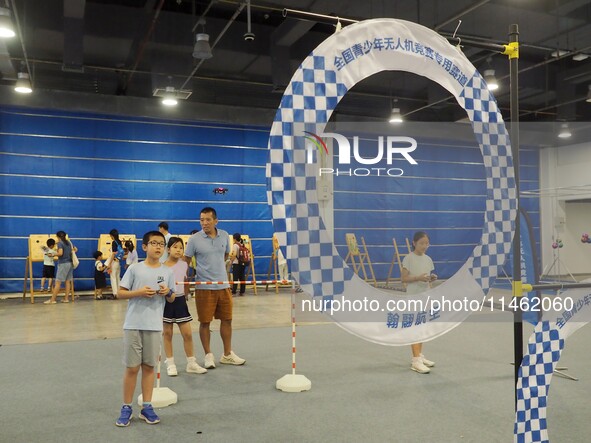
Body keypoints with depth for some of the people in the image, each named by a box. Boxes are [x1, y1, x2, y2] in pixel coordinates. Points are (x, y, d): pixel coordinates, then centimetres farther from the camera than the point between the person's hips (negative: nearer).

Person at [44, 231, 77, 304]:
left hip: (63, 264, -7)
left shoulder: (60, 243, -9)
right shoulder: (69, 242, 12)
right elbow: (75, 249, 24)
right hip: (70, 263, 7)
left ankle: (52, 300, -6)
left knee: (58, 282, -6)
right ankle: (66, 298, 8)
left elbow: (60, 253, -21)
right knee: (68, 281, 7)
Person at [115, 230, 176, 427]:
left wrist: (169, 293, -8)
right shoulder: (134, 269, -3)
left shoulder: (167, 272, 5)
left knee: (149, 367, 10)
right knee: (132, 367, 4)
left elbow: (172, 299, 13)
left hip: (154, 326, 2)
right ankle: (126, 408, 16)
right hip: (133, 325, -2)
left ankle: (146, 407, 19)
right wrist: (139, 292, -16)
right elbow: (120, 293, -1)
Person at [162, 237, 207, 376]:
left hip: (180, 300, 3)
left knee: (188, 334, 4)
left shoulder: (184, 265, 3)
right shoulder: (162, 266, -8)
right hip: (167, 300, -3)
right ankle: (170, 364, 19)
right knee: (167, 334, 7)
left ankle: (191, 364, 16)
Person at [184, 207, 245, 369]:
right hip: (204, 287, -4)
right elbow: (186, 261, -3)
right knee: (205, 322, 2)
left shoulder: (224, 236, 4)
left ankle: (227, 354, 23)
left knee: (226, 319, 10)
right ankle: (208, 356, 17)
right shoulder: (194, 239, -8)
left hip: (223, 285, 4)